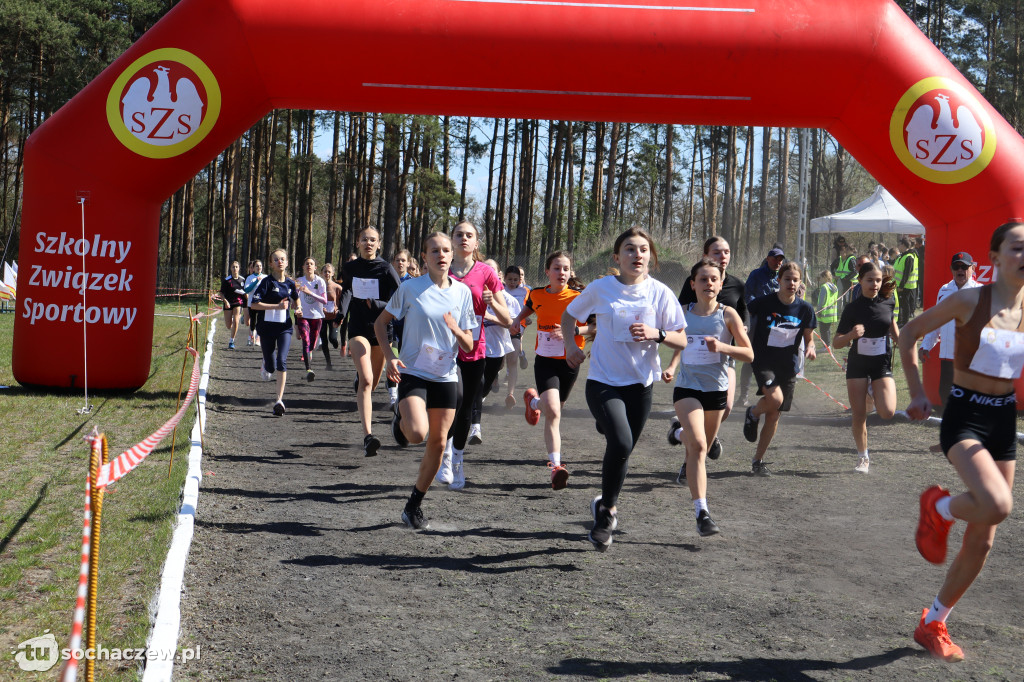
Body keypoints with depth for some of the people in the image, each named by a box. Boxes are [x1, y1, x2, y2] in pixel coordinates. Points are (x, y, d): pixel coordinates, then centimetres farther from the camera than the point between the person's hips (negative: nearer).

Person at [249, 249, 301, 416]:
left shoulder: (290, 283, 5)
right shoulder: (267, 282, -8)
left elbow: (295, 299, 26)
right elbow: (254, 304, -16)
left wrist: (297, 308, 4)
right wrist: (277, 306, -21)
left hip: (285, 327, 2)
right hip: (267, 327, -2)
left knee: (282, 361, -16)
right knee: (270, 367, 6)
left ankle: (280, 400, -14)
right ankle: (265, 366, 47)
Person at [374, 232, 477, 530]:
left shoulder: (462, 292, 3)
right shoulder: (410, 288, -5)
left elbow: (468, 345, 6)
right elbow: (381, 322, 4)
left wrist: (456, 330, -16)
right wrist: (390, 356, -10)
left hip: (446, 377, 4)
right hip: (413, 373, -4)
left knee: (438, 441, 4)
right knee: (418, 433, -25)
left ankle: (414, 506, 20)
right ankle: (400, 419, 13)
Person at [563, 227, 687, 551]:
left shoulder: (660, 293, -2)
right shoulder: (600, 288, -3)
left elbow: (682, 340, -1)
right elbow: (569, 314, 15)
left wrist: (657, 333, -19)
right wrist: (570, 345, 2)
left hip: (641, 382, 2)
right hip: (603, 381, -2)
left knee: (623, 450, 11)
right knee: (620, 443, -23)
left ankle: (605, 504, 37)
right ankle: (608, 507, -1)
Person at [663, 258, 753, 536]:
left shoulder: (728, 315, -5)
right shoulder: (682, 313, 1)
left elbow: (749, 354, -5)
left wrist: (722, 347, -22)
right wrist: (670, 368, 2)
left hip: (717, 388, 1)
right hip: (687, 387, -1)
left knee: (702, 445, 18)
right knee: (698, 445, -19)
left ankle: (679, 432, 55)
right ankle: (702, 512, -20)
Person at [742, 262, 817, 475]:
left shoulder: (805, 309, -1)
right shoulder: (764, 303, -9)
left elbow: (809, 338, 9)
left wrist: (810, 348, -12)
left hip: (788, 366, 3)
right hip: (763, 360, -3)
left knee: (774, 415, 4)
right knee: (775, 398, -29)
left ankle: (758, 461, 17)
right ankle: (753, 413, 7)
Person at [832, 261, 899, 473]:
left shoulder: (888, 302, -1)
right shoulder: (852, 308, -7)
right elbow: (836, 343, -6)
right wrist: (851, 335, -24)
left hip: (882, 363, 1)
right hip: (857, 364, -1)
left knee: (887, 412, -16)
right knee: (859, 416, -1)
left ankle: (873, 392, 18)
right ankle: (863, 457, 19)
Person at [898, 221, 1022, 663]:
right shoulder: (969, 300, -11)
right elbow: (909, 335, -1)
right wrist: (917, 394, -4)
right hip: (964, 415, -5)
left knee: (982, 539, 8)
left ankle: (932, 625, 24)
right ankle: (937, 508, 4)